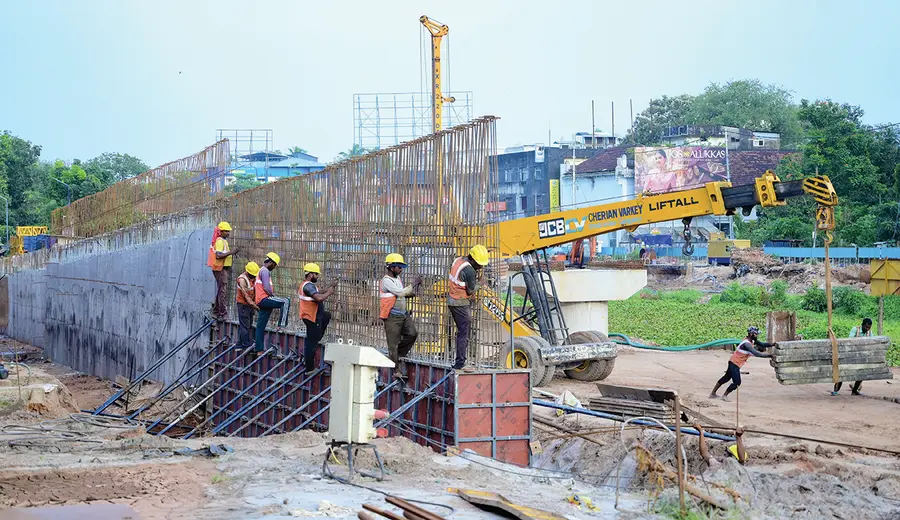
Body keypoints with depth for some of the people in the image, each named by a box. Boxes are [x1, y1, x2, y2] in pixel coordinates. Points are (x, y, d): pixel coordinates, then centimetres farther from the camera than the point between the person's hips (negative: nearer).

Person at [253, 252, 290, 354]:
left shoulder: (262, 270, 26)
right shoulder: (265, 271, -8)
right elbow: (266, 287, -18)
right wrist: (274, 296, -4)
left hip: (261, 302, 11)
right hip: (264, 299, -11)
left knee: (260, 326, 9)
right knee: (286, 302, -21)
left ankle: (258, 349, 10)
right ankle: (282, 324, -27)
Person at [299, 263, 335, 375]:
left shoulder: (307, 285, 10)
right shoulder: (308, 286, -24)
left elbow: (316, 294, 18)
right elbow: (319, 298, -34)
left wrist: (326, 291, 2)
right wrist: (329, 293, -18)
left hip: (313, 315, 10)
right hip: (312, 318, -10)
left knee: (327, 316, 33)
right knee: (311, 343, -3)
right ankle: (309, 369, 4)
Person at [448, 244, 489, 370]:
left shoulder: (458, 260, 6)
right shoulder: (469, 271, -22)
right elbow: (471, 290, -17)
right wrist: (477, 282, 1)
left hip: (452, 299, 9)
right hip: (461, 303, -9)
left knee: (462, 330, 16)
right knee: (464, 333, -6)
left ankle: (459, 360, 19)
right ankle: (460, 362, -8)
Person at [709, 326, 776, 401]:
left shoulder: (752, 340, 2)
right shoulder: (747, 344, -27)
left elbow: (762, 344, 3)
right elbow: (756, 354, -34)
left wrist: (772, 345, -13)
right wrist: (769, 355, -31)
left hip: (733, 362, 10)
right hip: (734, 364, -10)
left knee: (726, 378, 20)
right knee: (737, 382, -10)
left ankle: (712, 393, 29)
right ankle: (724, 396, 6)